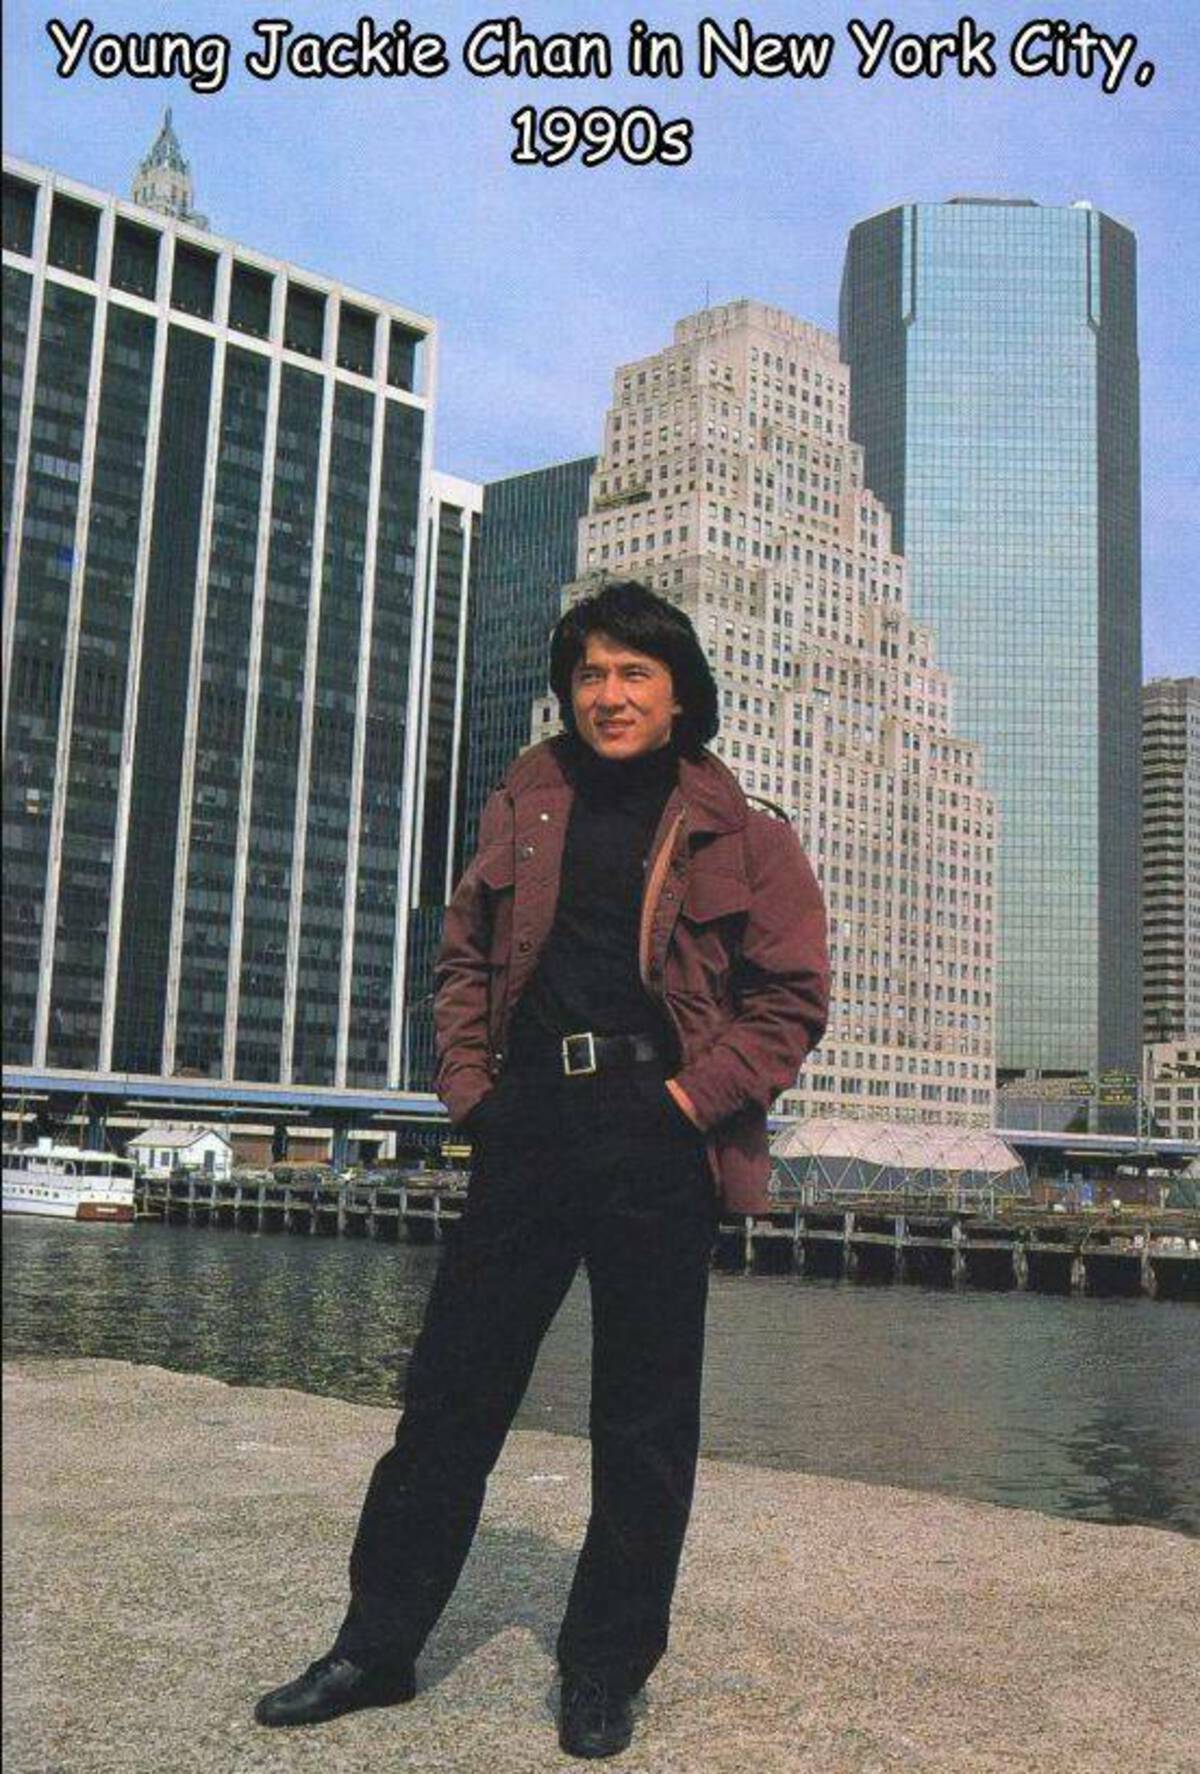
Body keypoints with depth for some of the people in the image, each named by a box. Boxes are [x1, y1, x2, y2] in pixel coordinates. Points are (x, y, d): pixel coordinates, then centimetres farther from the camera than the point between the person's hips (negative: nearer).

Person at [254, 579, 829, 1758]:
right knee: (451, 1385, 8)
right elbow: (466, 954, 19)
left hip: (656, 1138, -3)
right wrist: (467, 1080, 7)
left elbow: (792, 994, 0)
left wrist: (698, 1094, -9)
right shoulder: (526, 806, 12)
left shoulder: (735, 833, 1)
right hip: (528, 1125, 4)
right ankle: (377, 1642, 21)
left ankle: (604, 1671, 21)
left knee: (642, 1420, 5)